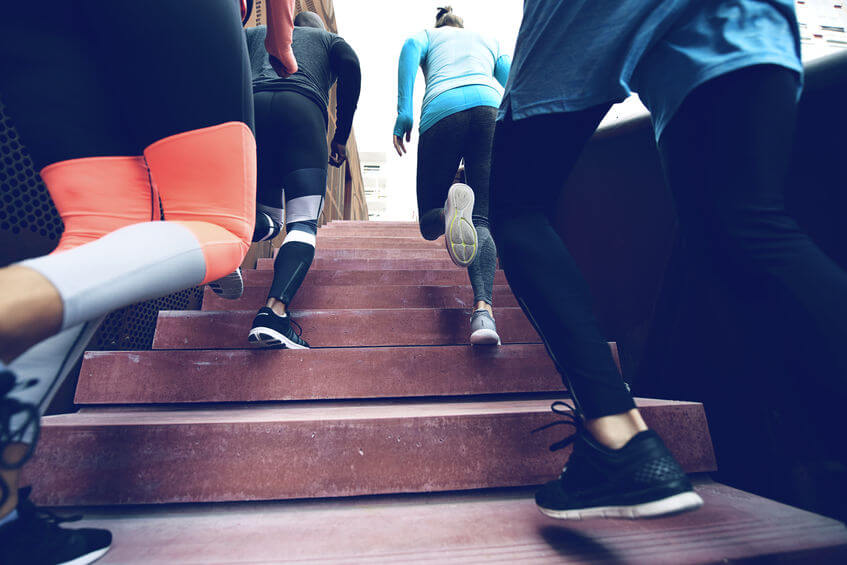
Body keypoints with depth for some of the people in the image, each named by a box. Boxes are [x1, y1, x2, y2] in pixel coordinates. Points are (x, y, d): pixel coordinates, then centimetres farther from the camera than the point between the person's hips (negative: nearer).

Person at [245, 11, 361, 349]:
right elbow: (350, 66, 7)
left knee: (267, 218, 15)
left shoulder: (255, 33, 37)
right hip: (302, 108, -3)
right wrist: (341, 137, 7)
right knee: (303, 224, -9)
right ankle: (274, 310, -32)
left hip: (251, 106, 3)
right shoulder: (329, 39, 30)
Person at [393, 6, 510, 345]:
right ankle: (483, 309, -31)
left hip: (443, 108, -1)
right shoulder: (488, 41, 38)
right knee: (482, 220, -6)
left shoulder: (428, 35, 31)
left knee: (429, 221, 8)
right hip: (492, 108, 2)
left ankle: (451, 208, -31)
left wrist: (403, 113, -5)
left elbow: (410, 49, 6)